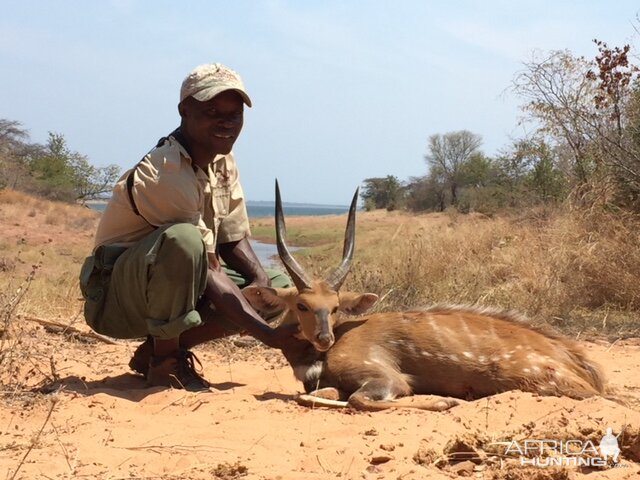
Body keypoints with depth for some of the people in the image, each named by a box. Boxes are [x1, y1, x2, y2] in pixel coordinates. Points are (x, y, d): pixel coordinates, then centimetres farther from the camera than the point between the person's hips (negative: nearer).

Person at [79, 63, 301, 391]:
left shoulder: (222, 160, 1)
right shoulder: (164, 174, -26)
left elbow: (234, 239, 8)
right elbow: (208, 270, -27)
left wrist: (263, 281, -13)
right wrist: (267, 333, -31)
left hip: (178, 292, 9)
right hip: (116, 301, -9)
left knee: (279, 288, -2)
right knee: (183, 238, -37)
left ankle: (162, 346, 2)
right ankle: (164, 360, -17)